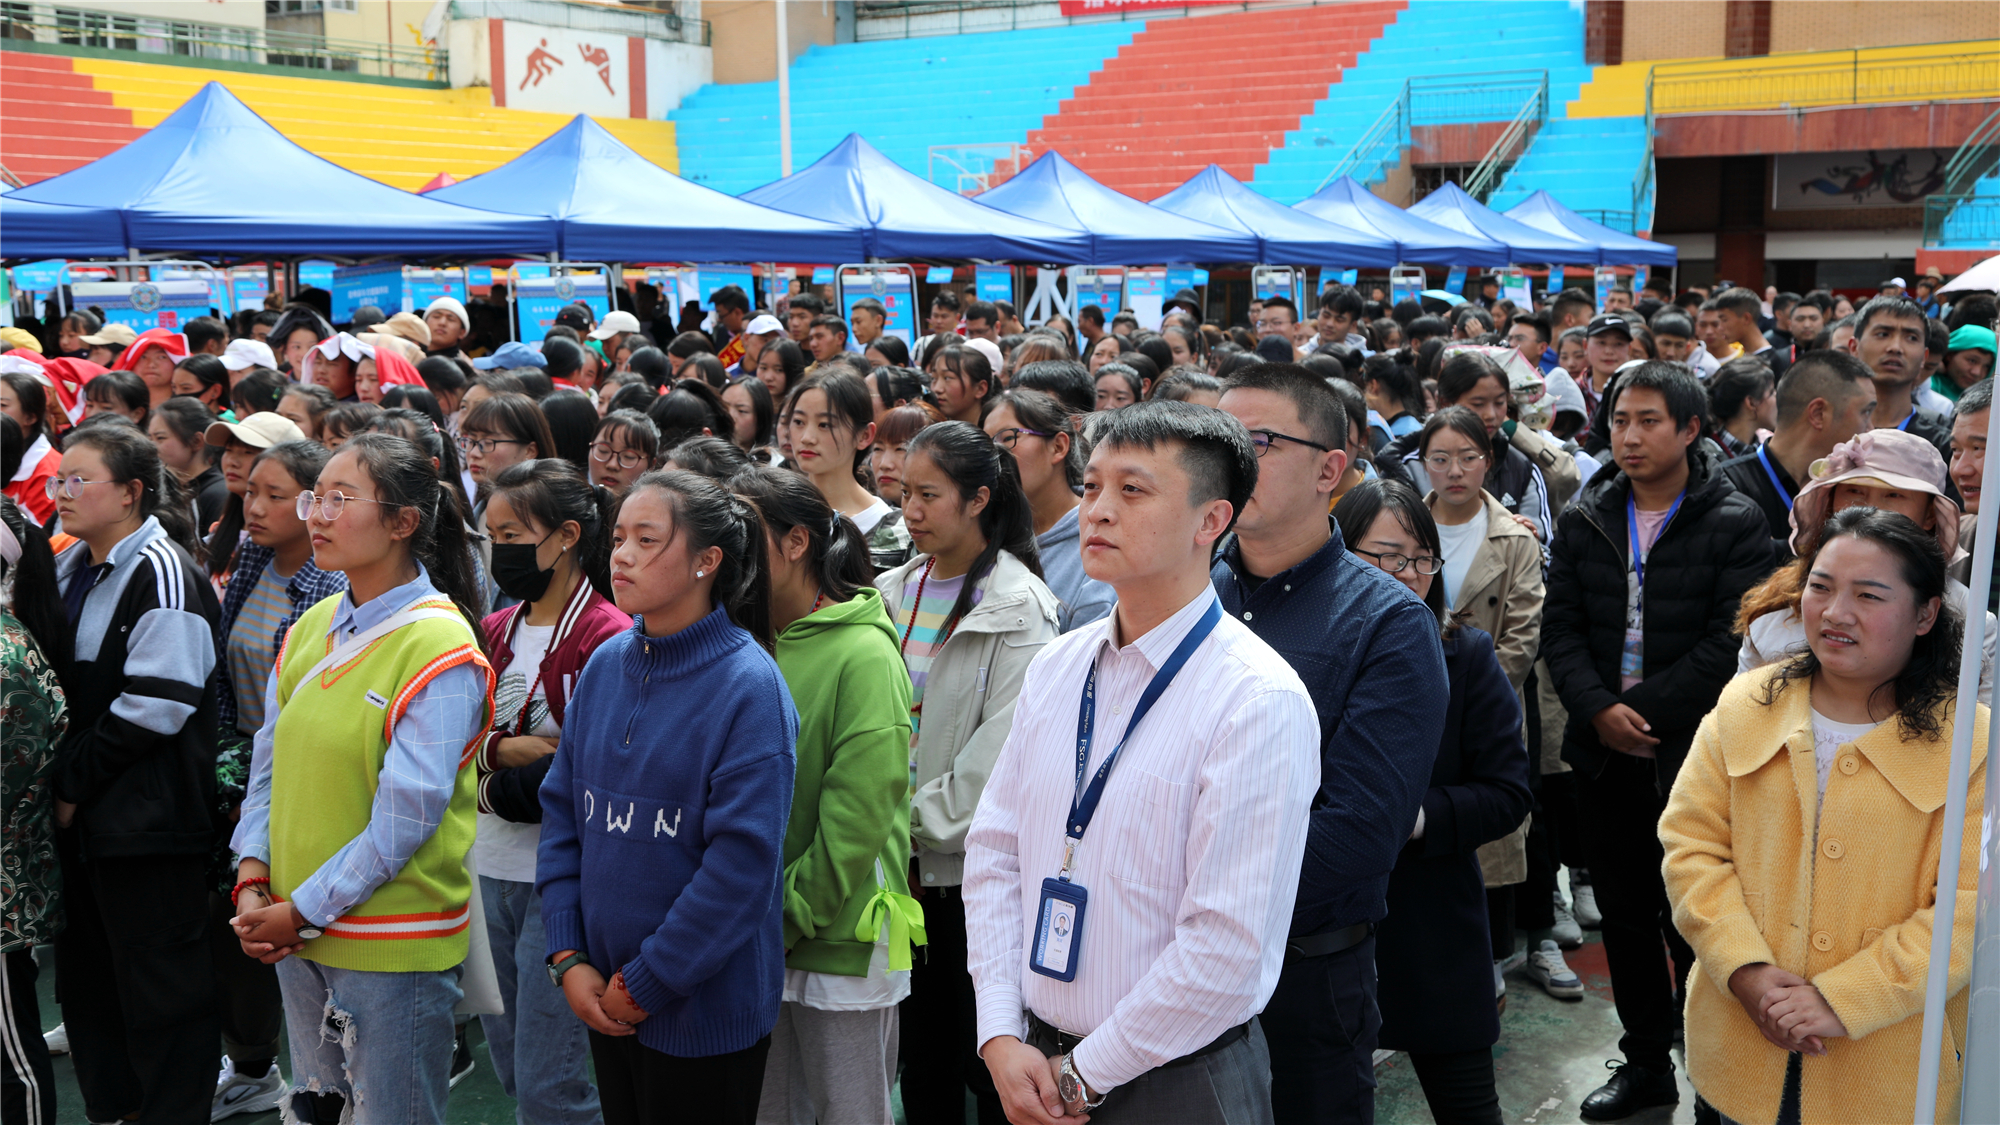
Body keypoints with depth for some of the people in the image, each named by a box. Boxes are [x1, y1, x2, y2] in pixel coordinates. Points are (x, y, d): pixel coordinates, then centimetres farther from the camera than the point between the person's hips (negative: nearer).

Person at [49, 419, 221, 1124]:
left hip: (148, 819, -9)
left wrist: (74, 781, -13)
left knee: (160, 981, 2)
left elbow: (155, 706, -19)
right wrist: (61, 783, 6)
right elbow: (56, 685, 19)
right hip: (81, 816, 9)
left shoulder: (160, 572, -14)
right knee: (86, 969, 17)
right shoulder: (72, 569, 13)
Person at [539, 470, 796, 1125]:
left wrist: (646, 982, -15)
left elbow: (743, 863, -19)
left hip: (705, 1009, -5)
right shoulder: (606, 665, 2)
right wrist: (568, 958, -2)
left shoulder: (749, 686, -17)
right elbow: (562, 812, 6)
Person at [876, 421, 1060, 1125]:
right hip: (901, 862, 6)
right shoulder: (894, 591, 9)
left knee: (984, 1060, 4)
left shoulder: (1018, 608, -10)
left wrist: (913, 818, -14)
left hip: (971, 864, -5)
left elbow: (1000, 753, -16)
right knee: (920, 1048, 15)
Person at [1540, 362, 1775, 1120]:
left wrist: (1641, 709, -15)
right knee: (1624, 913, 13)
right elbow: (1561, 629, 3)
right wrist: (1598, 710, -12)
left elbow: (1731, 640, -12)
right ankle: (1645, 1062, 27)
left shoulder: (1735, 525, -4)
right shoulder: (1584, 521, 8)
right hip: (1604, 753, 4)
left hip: (1692, 753, -4)